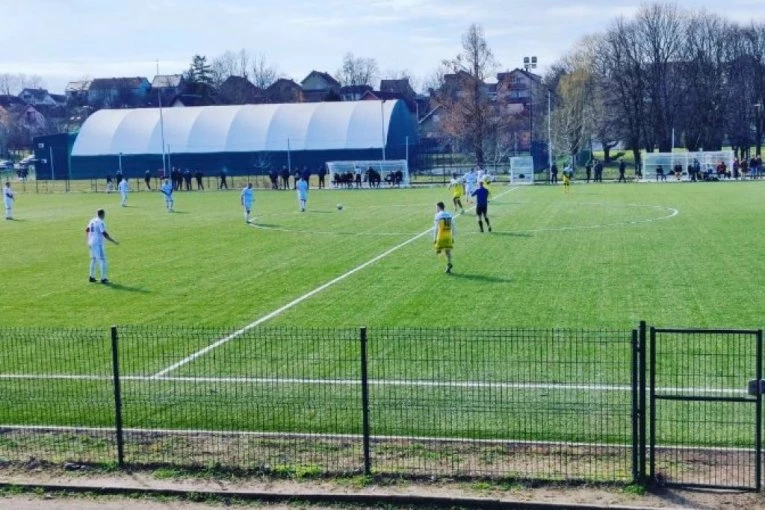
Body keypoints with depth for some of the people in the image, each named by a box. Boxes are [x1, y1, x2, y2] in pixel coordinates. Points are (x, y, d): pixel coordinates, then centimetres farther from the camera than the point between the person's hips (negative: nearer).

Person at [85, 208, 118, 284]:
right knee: (102, 260, -3)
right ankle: (103, 278, -3)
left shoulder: (92, 221, 9)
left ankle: (91, 277, 23)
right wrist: (114, 241, -14)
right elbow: (105, 234, -20)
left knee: (93, 259, 18)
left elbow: (87, 230, 19)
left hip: (91, 243, 8)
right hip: (98, 244, -8)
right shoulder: (101, 222, -15)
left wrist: (89, 240, 31)